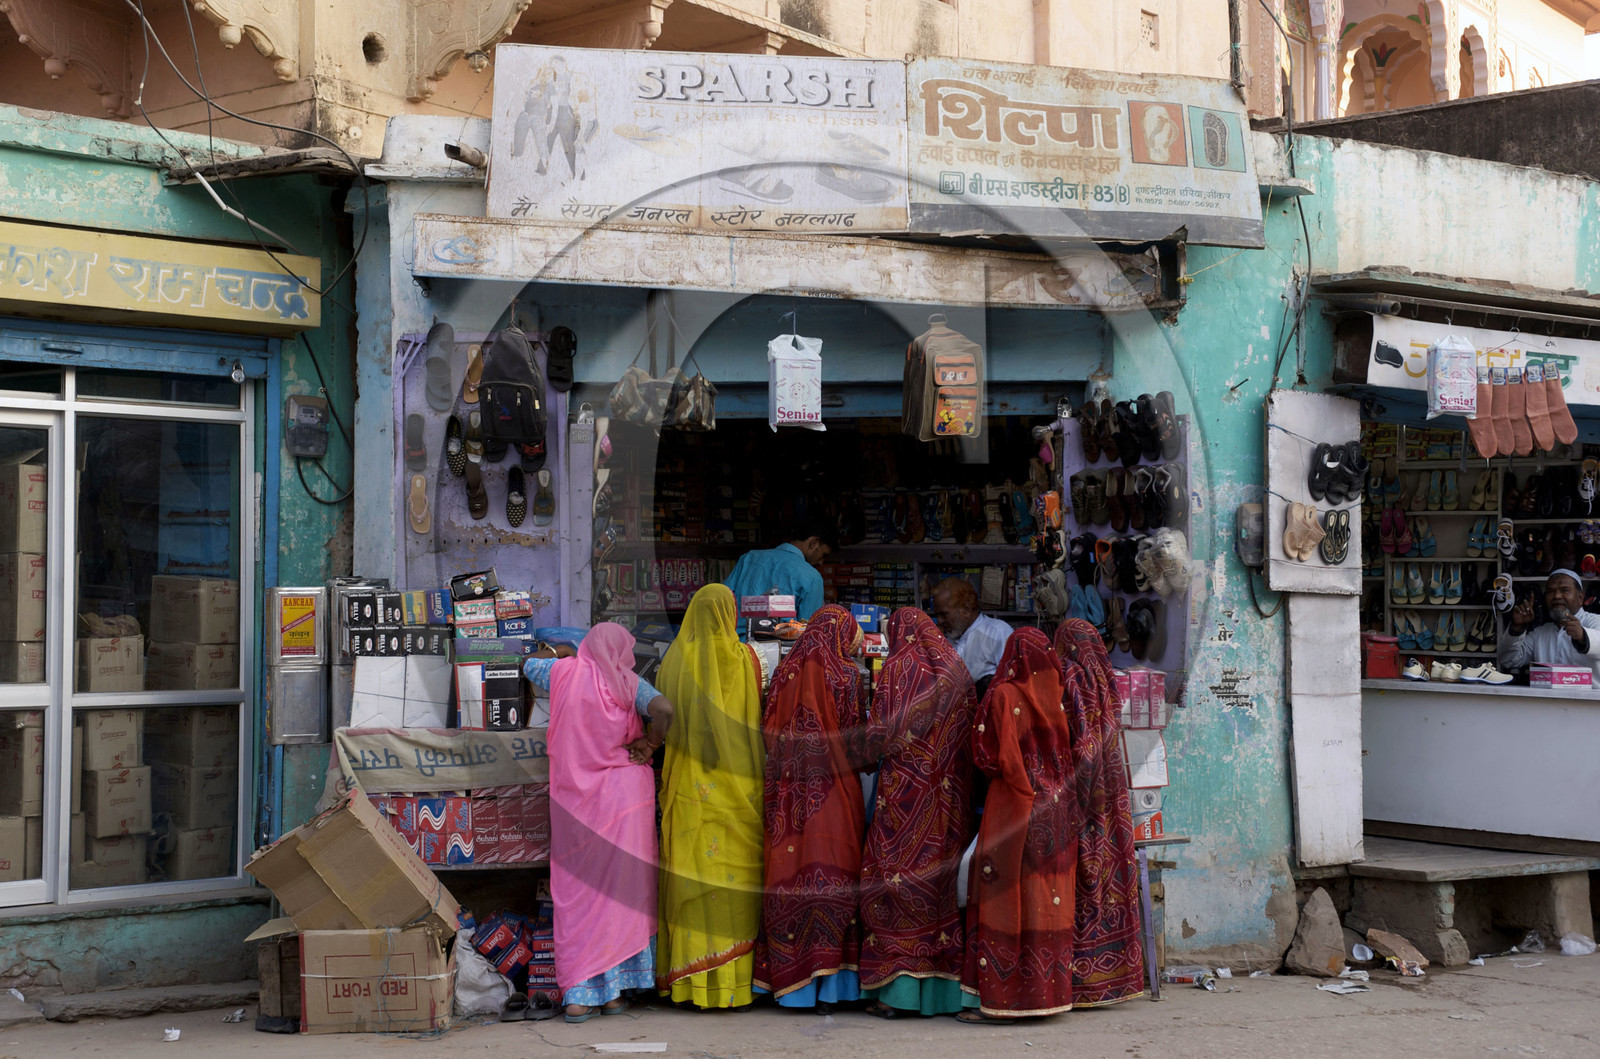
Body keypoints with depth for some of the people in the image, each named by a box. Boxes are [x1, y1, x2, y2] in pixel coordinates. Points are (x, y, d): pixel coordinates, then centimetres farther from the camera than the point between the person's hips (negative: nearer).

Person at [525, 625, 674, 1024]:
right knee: (620, 889, 7)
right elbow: (664, 710, -21)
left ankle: (579, 996, 1)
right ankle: (614, 991, 9)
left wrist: (557, 653, 43)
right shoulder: (628, 683, -4)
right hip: (624, 794, -2)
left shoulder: (564, 672, 4)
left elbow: (528, 665, 25)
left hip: (574, 798, 2)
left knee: (576, 891, 5)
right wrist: (649, 744, -4)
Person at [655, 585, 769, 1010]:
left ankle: (691, 979, 6)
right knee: (734, 878, 3)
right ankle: (732, 980, 4)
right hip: (737, 784, -1)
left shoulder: (676, 659, -1)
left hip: (690, 786, 1)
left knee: (692, 874, 4)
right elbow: (758, 723, 4)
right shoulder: (745, 659, -4)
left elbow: (663, 719, 5)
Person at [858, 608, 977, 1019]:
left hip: (905, 787, -5)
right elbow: (972, 732, 10)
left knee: (896, 875, -3)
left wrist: (866, 752, 10)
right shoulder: (956, 670, 11)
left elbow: (881, 733, -9)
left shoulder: (898, 669, -5)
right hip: (950, 794, 6)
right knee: (943, 876, 9)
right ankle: (944, 986, 10)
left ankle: (895, 989, -6)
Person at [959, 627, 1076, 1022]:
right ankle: (1049, 990, 13)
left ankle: (994, 999, -2)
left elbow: (989, 756, -11)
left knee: (1002, 898, -1)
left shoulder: (1003, 696, -9)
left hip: (1014, 805, -5)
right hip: (1059, 807, 5)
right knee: (1050, 899, 10)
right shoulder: (1057, 697, 5)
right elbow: (1069, 751, 10)